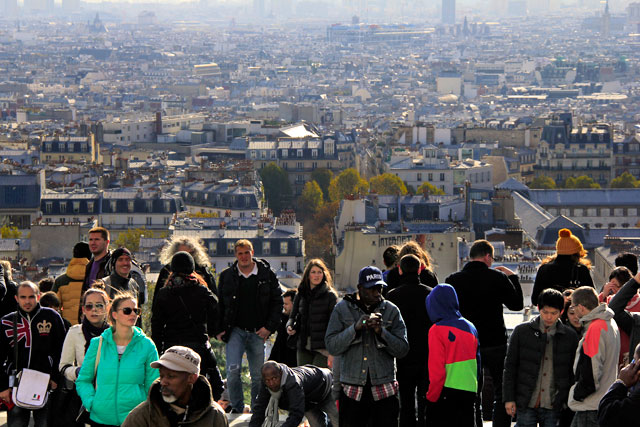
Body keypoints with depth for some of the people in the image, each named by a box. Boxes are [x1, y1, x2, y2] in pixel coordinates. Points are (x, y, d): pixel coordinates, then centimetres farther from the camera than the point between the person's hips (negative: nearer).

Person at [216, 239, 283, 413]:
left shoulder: (267, 274, 1)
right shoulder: (227, 276, 5)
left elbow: (277, 301, 6)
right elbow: (219, 304, 12)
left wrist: (269, 327, -3)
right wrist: (219, 330, 3)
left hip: (258, 332, 0)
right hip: (235, 331, 0)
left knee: (258, 375, 5)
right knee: (233, 370, -16)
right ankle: (237, 407, 0)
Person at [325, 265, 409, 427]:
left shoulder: (391, 310, 7)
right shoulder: (342, 309, 5)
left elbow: (402, 349, 2)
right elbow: (331, 346, -3)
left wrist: (381, 332, -13)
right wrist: (355, 328, -16)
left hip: (384, 391, 0)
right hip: (352, 391, 0)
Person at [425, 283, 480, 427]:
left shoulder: (437, 330, -11)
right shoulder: (470, 327, 7)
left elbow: (437, 370, -13)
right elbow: (477, 363, 12)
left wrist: (431, 397, -5)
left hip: (447, 393, -6)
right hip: (470, 391, 6)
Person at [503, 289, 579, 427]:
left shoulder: (570, 336, 5)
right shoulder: (522, 331, 3)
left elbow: (573, 373, 10)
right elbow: (510, 366, 5)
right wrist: (509, 399, 0)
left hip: (554, 407, 1)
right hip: (526, 405, 0)